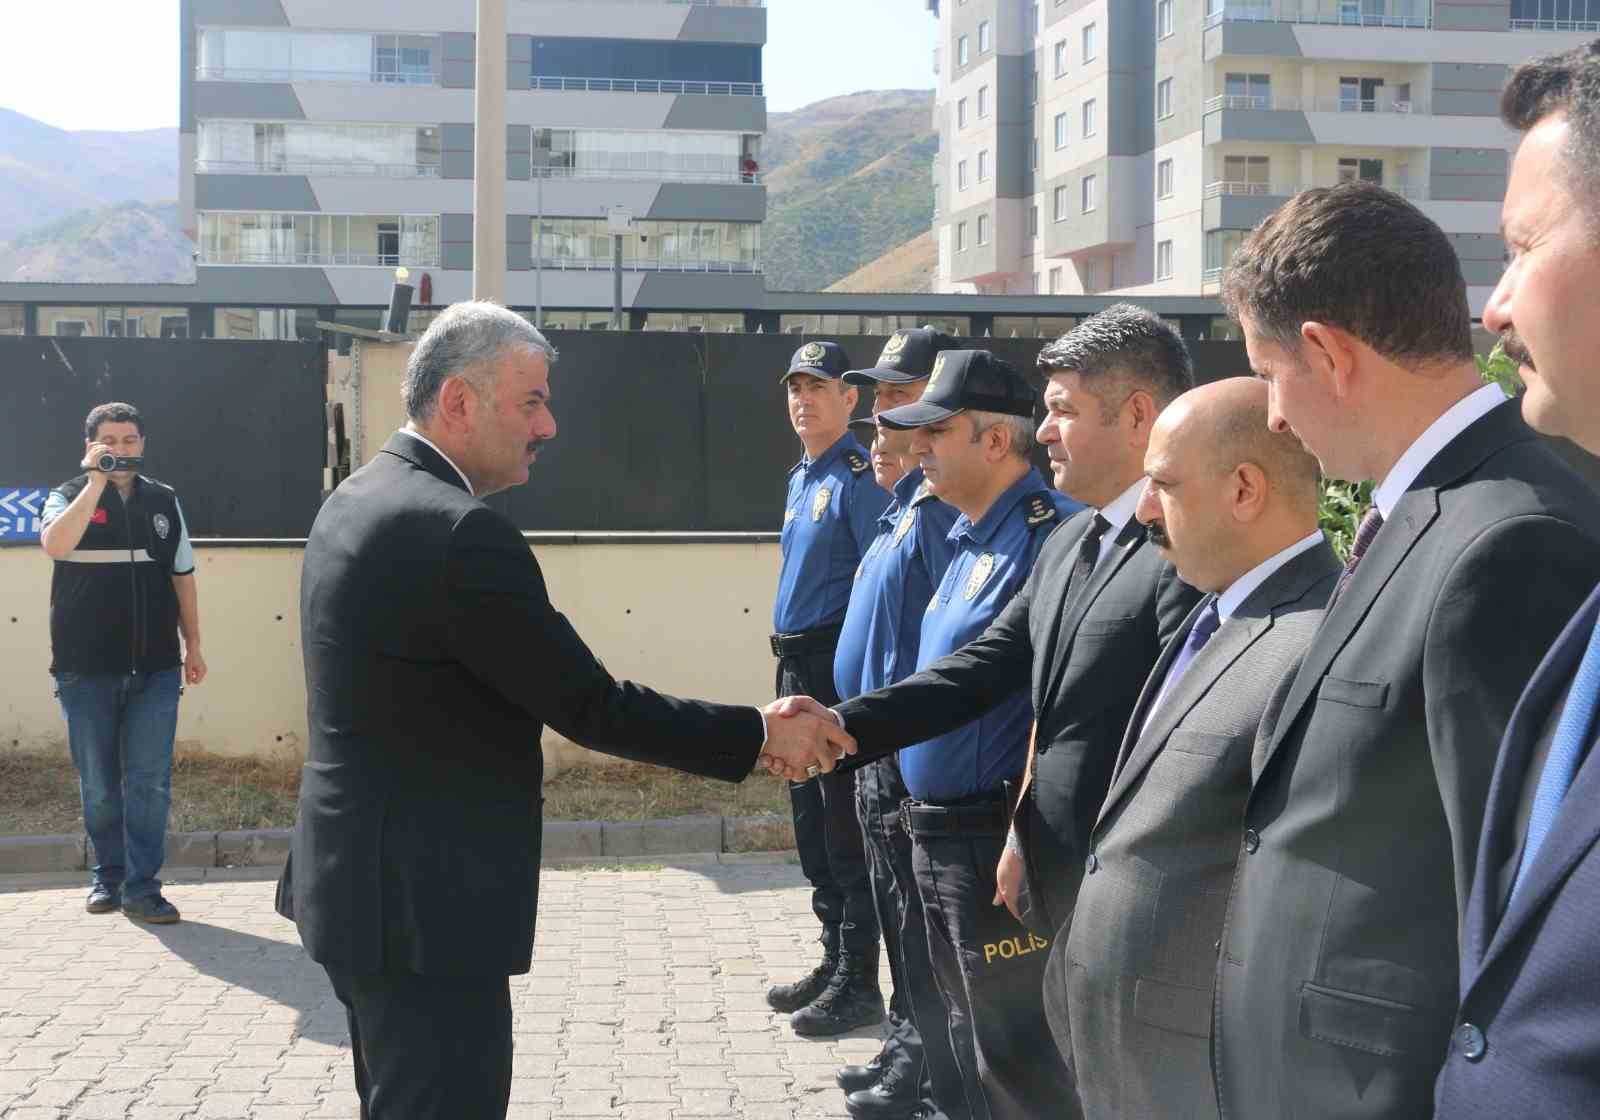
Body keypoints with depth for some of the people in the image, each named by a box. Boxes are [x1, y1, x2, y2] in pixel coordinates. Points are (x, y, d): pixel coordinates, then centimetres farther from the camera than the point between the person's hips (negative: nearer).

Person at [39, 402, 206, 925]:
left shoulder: (164, 500, 9)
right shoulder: (70, 496, 1)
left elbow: (182, 577, 14)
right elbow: (55, 545, -22)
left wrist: (193, 645, 10)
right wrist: (96, 481, -19)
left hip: (155, 667, 1)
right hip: (86, 669, -1)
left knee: (150, 782, -2)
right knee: (98, 784, 8)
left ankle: (141, 887, 4)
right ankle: (108, 875, 24)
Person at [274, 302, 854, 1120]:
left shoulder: (360, 499, 9)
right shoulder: (457, 533, -23)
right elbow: (589, 705, -19)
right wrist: (759, 737, -10)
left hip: (369, 883, 10)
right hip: (423, 904, -10)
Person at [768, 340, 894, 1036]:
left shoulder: (860, 476, -11)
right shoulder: (800, 478, 17)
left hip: (841, 666, -10)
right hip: (797, 664, 10)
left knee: (846, 829, -5)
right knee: (811, 827, 15)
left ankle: (859, 984, 3)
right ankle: (835, 962, 26)